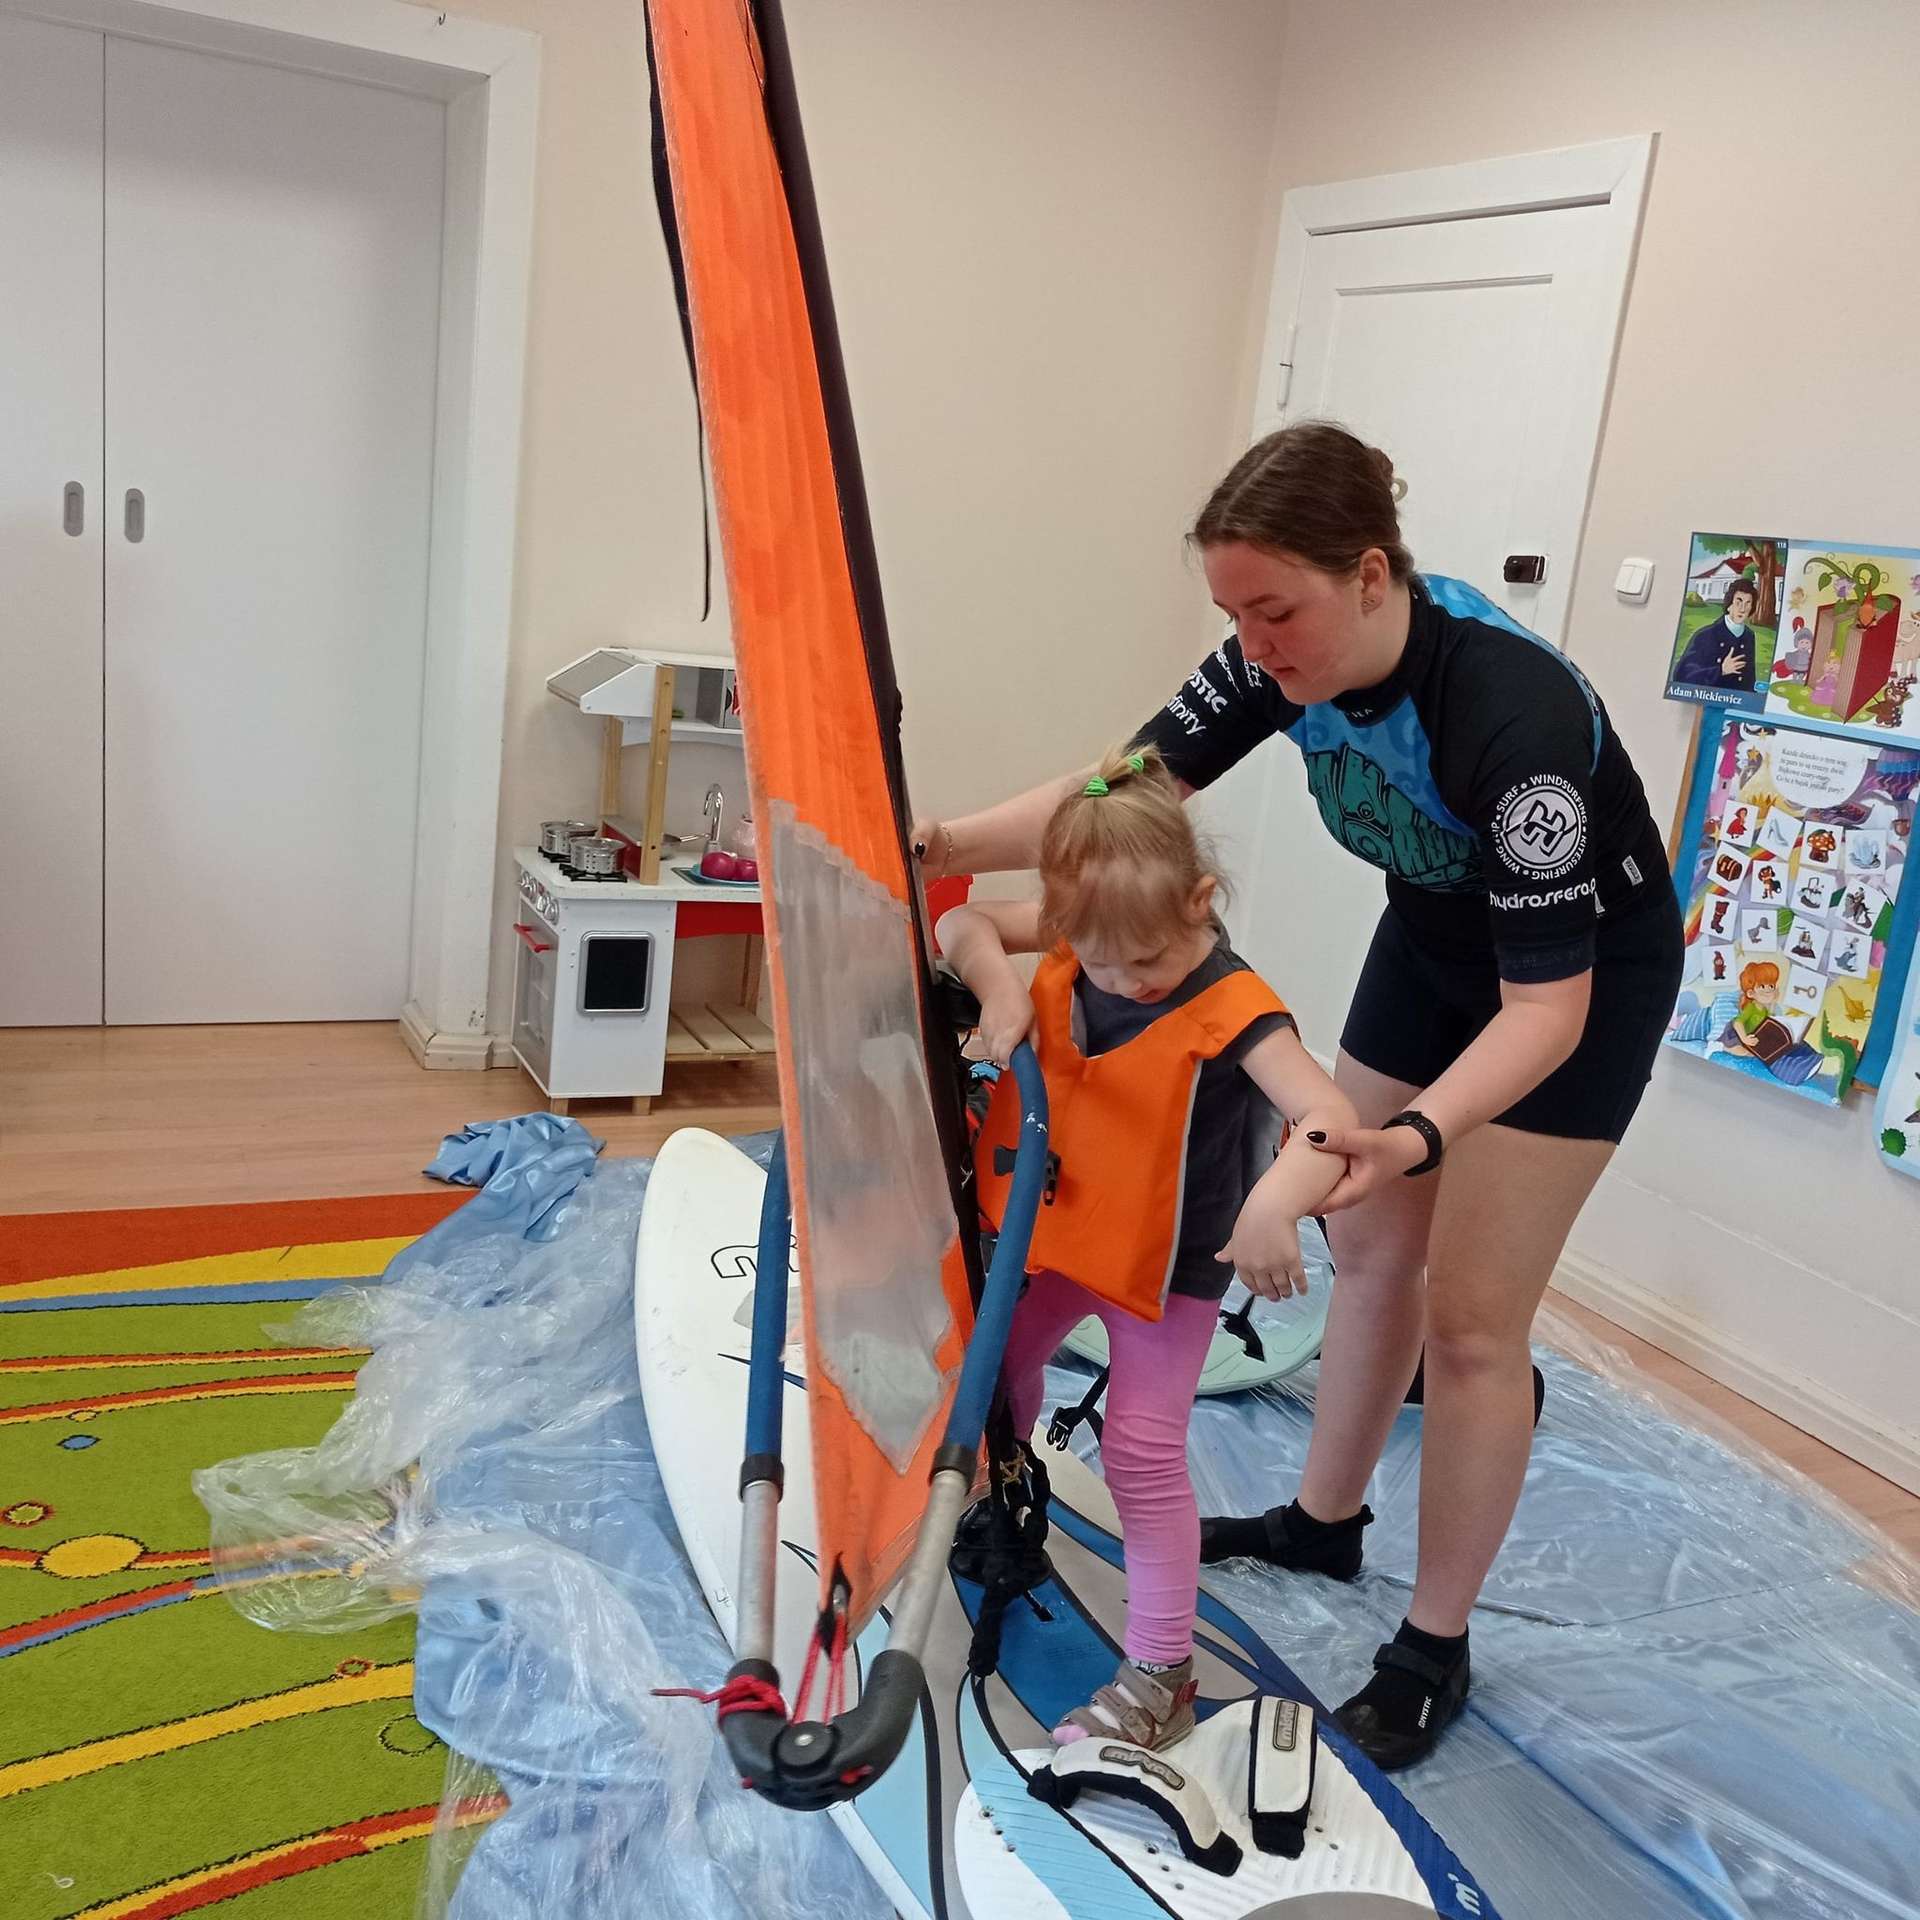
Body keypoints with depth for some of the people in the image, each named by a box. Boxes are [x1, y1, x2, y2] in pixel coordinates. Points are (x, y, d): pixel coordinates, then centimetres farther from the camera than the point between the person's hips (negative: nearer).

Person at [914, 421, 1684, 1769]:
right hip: (1433, 939, 7)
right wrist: (954, 845, -28)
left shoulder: (1511, 711, -38)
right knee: (1370, 1248, 15)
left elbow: (1546, 1004, -35)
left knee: (1471, 1323, -3)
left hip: (1582, 977, -6)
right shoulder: (1288, 653, -19)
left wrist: (1413, 1136, -49)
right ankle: (1325, 1520, 36)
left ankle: (1435, 1650, 16)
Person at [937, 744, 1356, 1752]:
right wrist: (999, 986, -24)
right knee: (998, 1364, 24)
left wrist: (1273, 1204, -57)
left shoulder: (1232, 1008, -29)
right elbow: (963, 922, -3)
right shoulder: (1072, 942, -13)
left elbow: (1328, 1114, -39)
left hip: (1166, 1264, -6)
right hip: (1051, 1227, 7)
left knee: (1141, 1452, -5)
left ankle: (1160, 1676, 9)